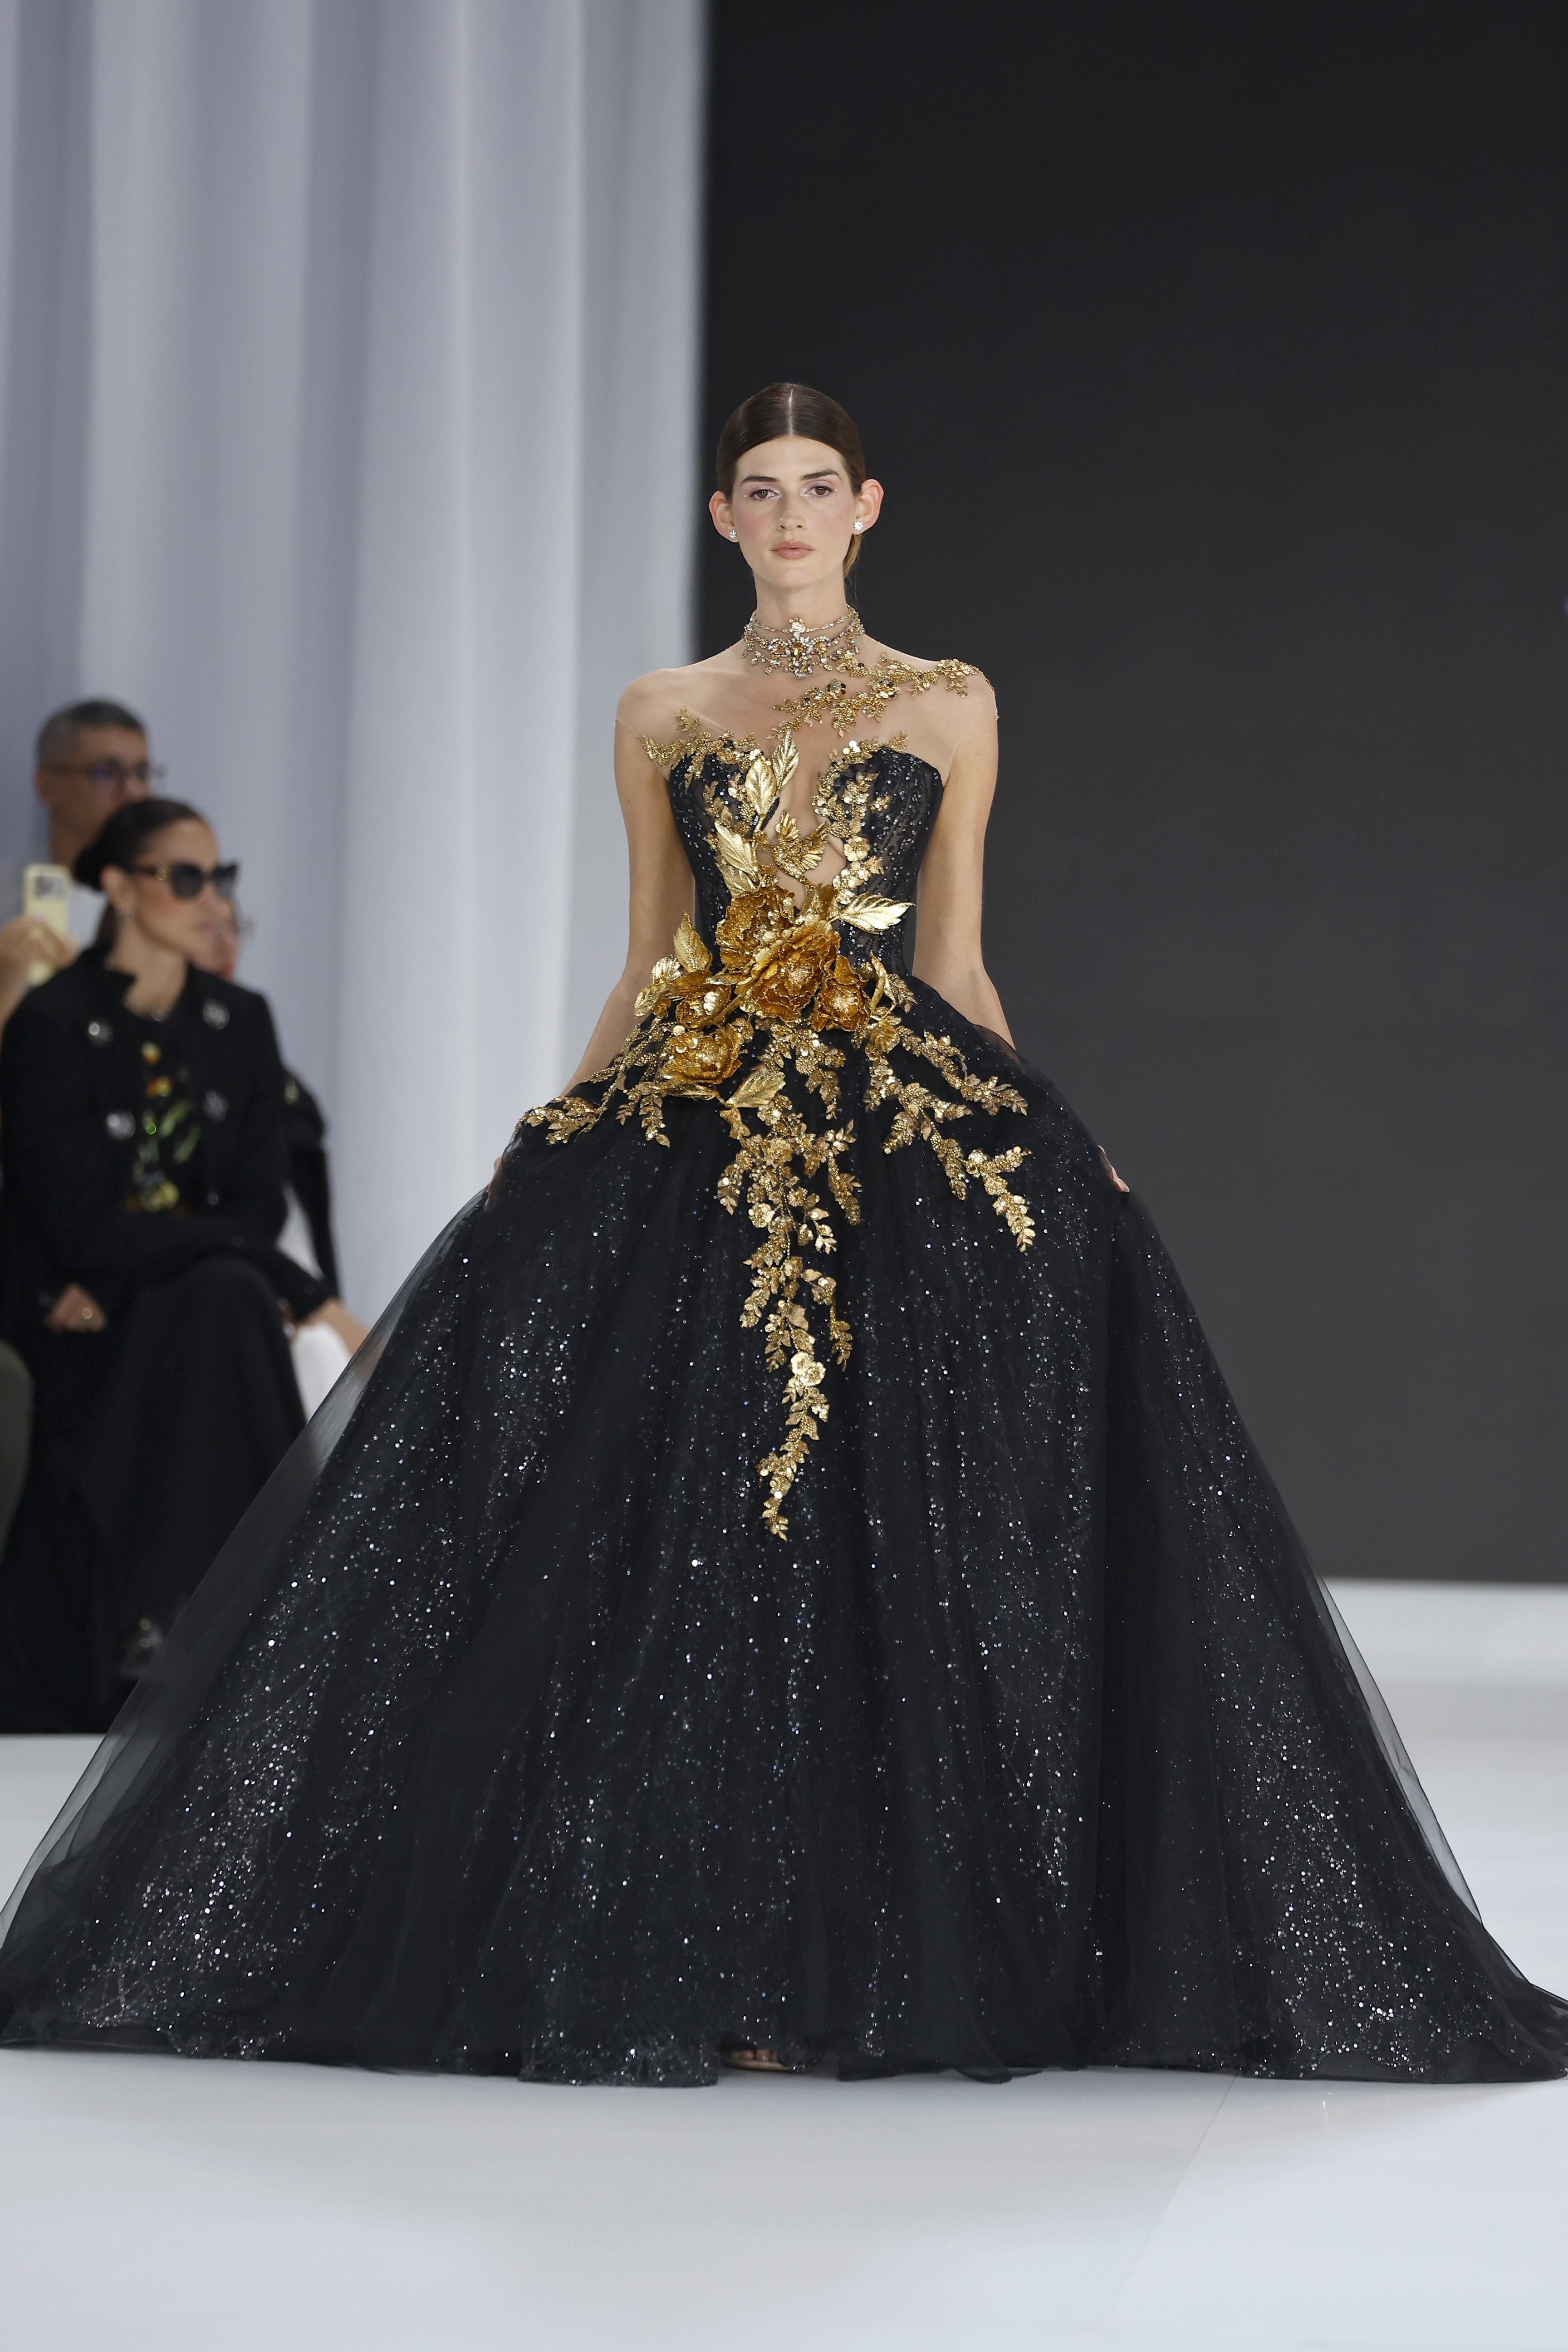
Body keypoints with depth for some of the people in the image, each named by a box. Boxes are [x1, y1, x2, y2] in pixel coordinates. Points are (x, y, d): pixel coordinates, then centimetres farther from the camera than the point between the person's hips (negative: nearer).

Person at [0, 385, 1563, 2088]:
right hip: (692, 1144, 1)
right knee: (691, 1550, -6)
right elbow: (647, 969, 14)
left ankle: (881, 1955, -2)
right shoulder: (663, 718, 14)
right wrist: (557, 1141, 6)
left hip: (906, 1139, -1)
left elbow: (954, 962, 11)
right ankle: (711, 1954, -1)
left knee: (900, 1539, -9)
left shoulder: (950, 707, 11)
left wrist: (1032, 1154, 3)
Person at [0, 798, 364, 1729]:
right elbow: (83, 1226, -17)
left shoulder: (241, 1022, 8)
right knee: (228, 1299, -33)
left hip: (201, 1302, 4)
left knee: (224, 1300, -31)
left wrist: (121, 1276, -16)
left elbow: (261, 1204, 2)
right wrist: (300, 1291, -21)